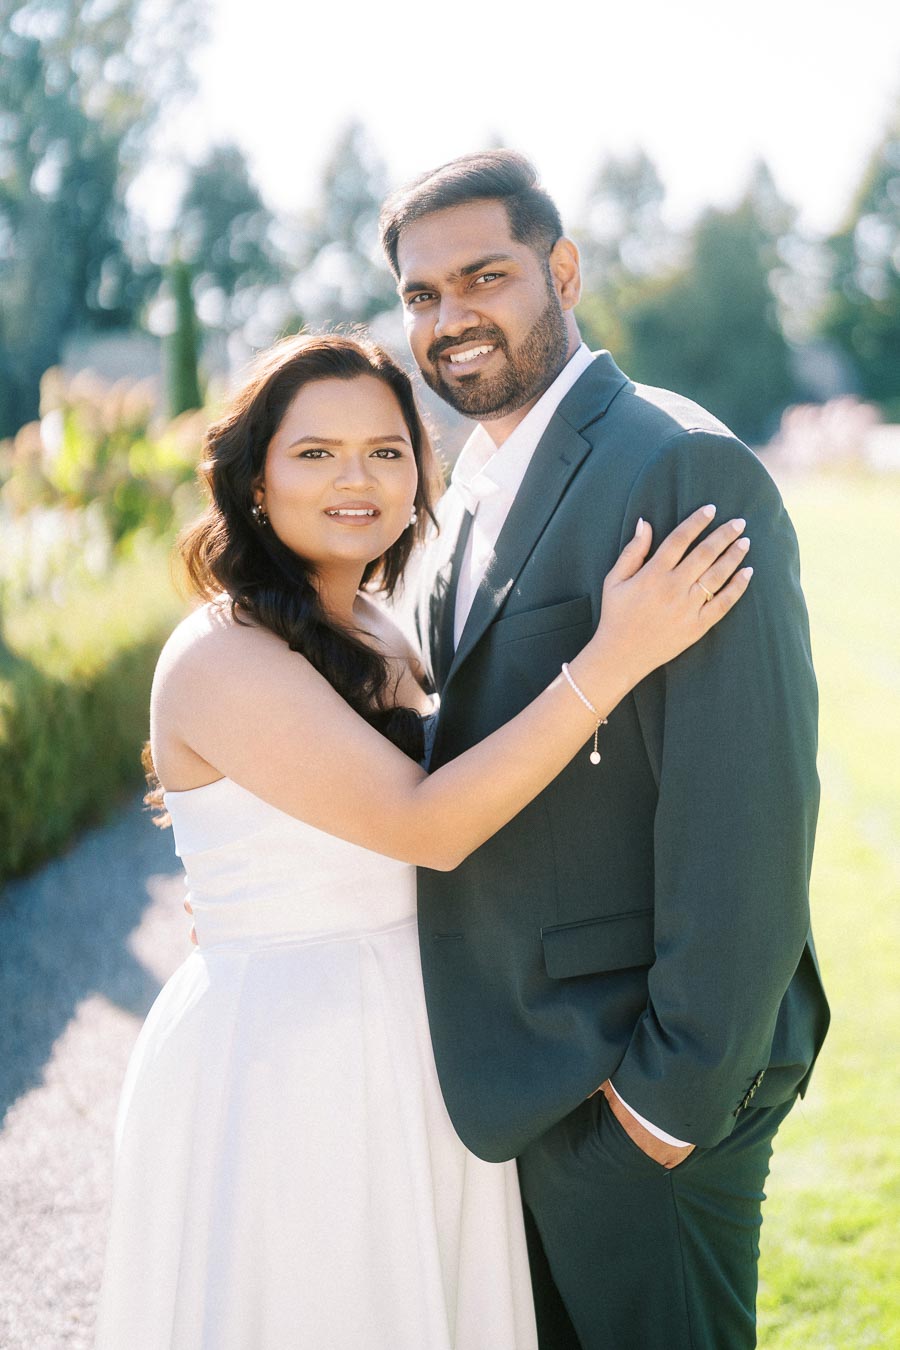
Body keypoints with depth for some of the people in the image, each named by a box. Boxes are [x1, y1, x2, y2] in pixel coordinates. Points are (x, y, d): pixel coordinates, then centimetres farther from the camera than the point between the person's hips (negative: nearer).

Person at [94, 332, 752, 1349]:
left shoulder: (376, 640, 7)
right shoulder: (219, 657, -19)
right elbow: (424, 826, -25)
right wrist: (615, 657, -28)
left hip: (411, 1048, 8)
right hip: (279, 1065, -8)